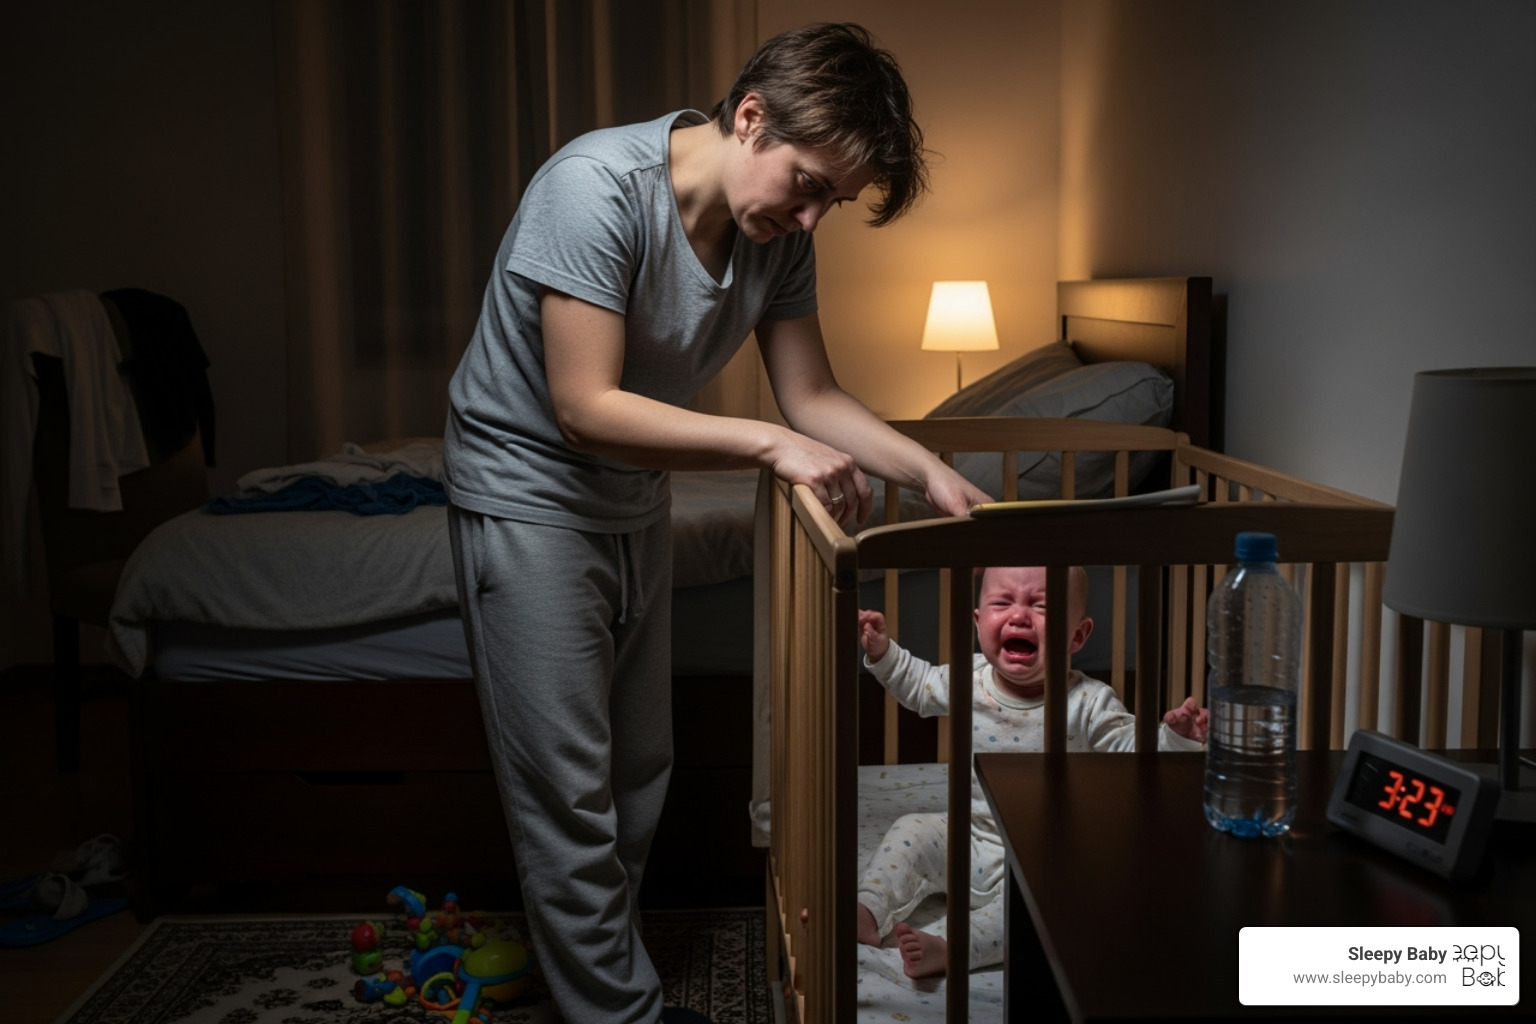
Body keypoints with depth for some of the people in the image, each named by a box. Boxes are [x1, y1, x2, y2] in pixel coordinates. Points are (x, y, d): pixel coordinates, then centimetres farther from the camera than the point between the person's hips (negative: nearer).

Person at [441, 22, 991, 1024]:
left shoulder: (780, 234, -7)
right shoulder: (597, 186, -28)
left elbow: (813, 395, 0)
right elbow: (586, 408, -31)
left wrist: (929, 469, -15)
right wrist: (772, 444, -33)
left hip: (634, 503, 7)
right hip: (527, 496, -7)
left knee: (639, 775, 15)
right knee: (569, 791, -2)